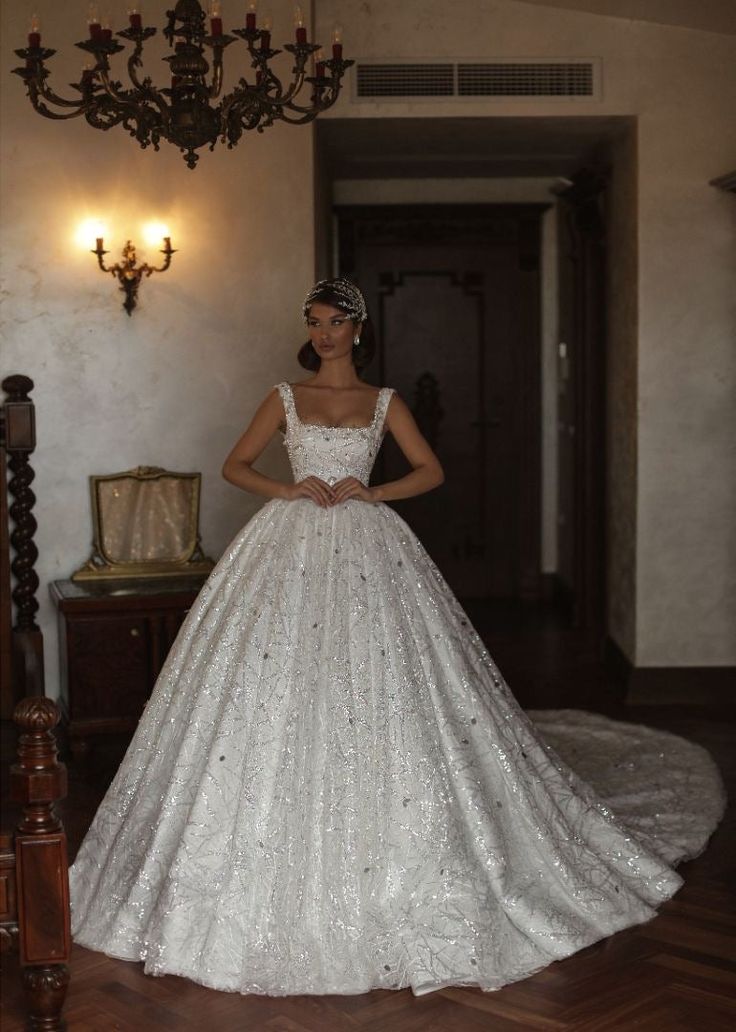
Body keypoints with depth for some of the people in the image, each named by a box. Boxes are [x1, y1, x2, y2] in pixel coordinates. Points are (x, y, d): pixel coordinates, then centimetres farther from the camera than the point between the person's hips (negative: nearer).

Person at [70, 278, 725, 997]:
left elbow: (431, 471, 10)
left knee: (375, 697, -5)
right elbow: (235, 465, 11)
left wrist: (372, 491, -5)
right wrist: (287, 489, -6)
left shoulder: (384, 403, 10)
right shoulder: (285, 398, 11)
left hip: (364, 549, 0)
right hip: (290, 548, 0)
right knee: (278, 695, -6)